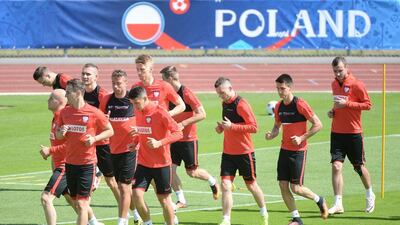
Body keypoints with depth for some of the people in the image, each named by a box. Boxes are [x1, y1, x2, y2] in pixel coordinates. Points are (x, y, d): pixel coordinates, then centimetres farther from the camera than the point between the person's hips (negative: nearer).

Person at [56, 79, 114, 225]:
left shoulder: (94, 113, -10)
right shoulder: (64, 112, 5)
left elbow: (110, 131, 1)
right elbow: (58, 136, 16)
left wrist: (94, 138, -15)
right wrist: (61, 133, -8)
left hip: (87, 163, -6)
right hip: (70, 162, 6)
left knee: (81, 204, -9)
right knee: (76, 203, 12)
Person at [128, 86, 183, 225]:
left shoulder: (159, 112, -16)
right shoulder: (137, 112, 2)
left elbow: (178, 133, -17)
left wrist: (159, 143, -28)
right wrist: (135, 142, -1)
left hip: (161, 163, -5)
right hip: (143, 163, 5)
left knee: (164, 199, 4)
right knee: (136, 194, -9)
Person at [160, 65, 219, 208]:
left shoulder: (186, 93, -17)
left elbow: (202, 114, -20)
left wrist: (183, 123, -24)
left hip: (188, 139, -7)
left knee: (192, 172, 3)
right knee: (170, 169, -3)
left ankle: (213, 182, 31)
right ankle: (181, 200, 7)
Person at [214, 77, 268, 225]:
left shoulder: (241, 104, -16)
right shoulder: (225, 103, 9)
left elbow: (254, 127, -20)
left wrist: (232, 126, -25)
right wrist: (221, 128, 3)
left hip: (244, 152, -6)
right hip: (228, 152, 6)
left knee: (251, 185, 10)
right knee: (225, 185, -6)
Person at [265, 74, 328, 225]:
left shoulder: (300, 105, -14)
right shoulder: (279, 107, 6)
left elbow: (318, 125, -11)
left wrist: (302, 138, -17)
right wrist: (272, 134, -1)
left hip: (298, 150, -6)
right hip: (284, 150, 6)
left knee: (296, 188, -7)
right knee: (283, 185, -1)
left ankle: (319, 200, 21)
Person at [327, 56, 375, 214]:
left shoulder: (356, 84, -10)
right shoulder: (334, 84, 9)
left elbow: (367, 105, -11)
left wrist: (346, 104, -19)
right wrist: (333, 111, 3)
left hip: (353, 133, -4)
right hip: (337, 132, 4)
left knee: (359, 166, 10)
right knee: (336, 166, -10)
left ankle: (370, 195, 36)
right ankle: (338, 204, -11)